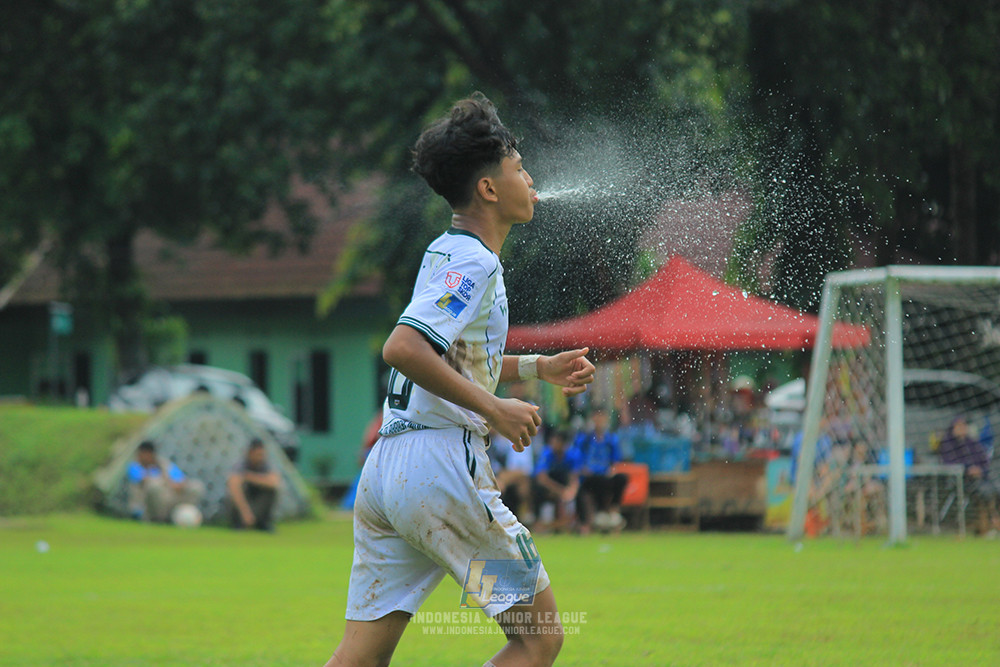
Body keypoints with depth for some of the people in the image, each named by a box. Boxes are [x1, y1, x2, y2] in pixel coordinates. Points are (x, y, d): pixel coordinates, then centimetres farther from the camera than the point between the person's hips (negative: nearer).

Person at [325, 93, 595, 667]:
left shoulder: (445, 253, 20)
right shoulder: (475, 262, -9)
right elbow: (403, 348, -23)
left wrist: (539, 368, 34)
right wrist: (494, 409, -17)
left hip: (384, 469, 9)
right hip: (442, 460, -9)